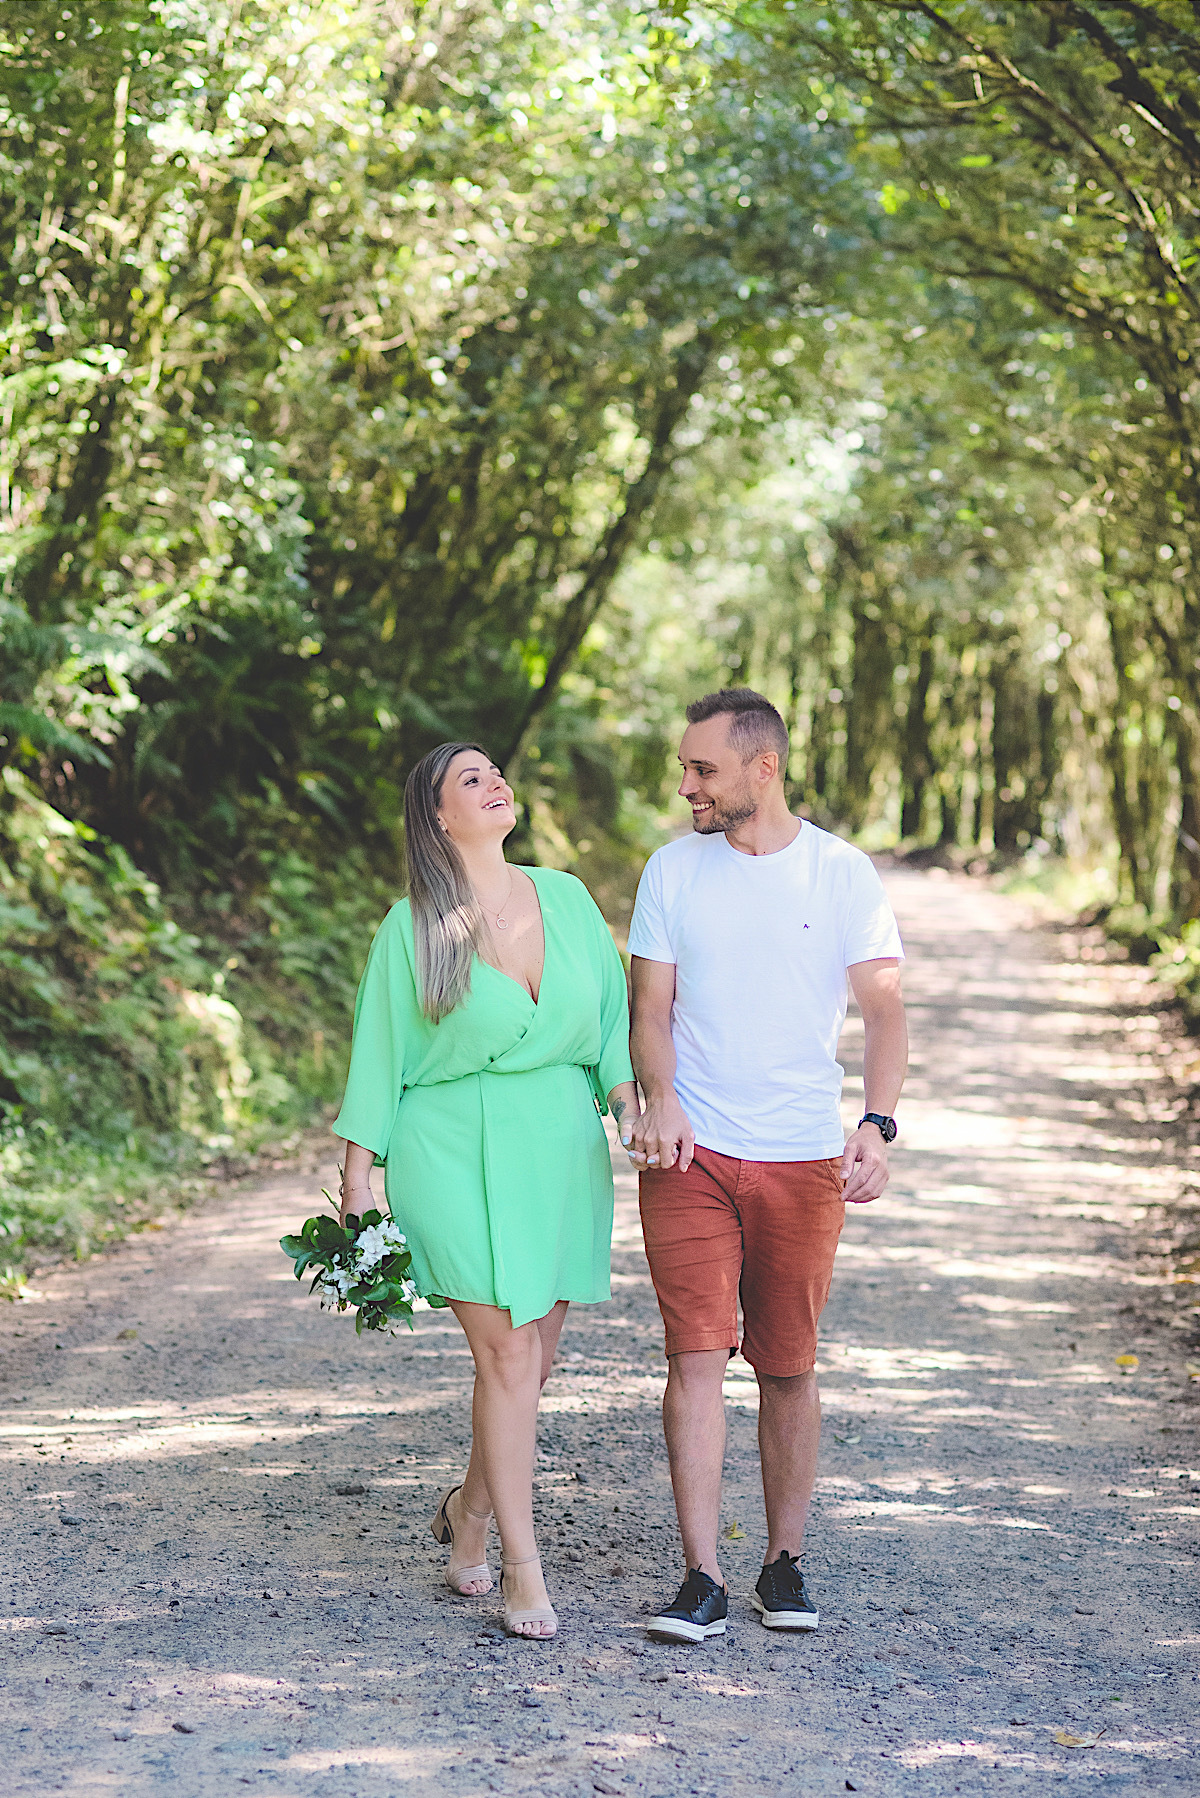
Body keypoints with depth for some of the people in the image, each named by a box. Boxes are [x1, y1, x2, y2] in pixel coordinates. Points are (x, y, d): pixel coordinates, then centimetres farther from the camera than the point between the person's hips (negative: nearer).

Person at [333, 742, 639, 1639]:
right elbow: (379, 1051, 1)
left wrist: (625, 1088, -4)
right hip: (457, 1152, -4)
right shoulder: (413, 927, -3)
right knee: (508, 1353, -9)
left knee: (535, 1354, 8)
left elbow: (612, 1011, 13)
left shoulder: (567, 897, 7)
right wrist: (358, 1174, -1)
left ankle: (472, 1505, 34)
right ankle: (523, 1568, 1)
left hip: (562, 1147, 4)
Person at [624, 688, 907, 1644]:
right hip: (691, 1153, 1)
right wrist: (660, 1096, -16)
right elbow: (652, 1008, 4)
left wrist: (878, 1122, -18)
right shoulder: (673, 870, 5)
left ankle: (785, 1566, 19)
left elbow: (885, 1010, -2)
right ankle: (702, 1581, -4)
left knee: (789, 1367, 6)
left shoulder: (843, 873, 0)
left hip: (805, 1160, 0)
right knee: (696, 1356, -7)